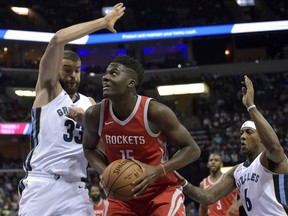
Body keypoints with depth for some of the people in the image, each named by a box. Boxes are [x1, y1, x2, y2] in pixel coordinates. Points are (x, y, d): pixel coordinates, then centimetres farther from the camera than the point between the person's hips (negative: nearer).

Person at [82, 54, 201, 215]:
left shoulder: (155, 111, -21)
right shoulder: (95, 115, -10)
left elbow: (192, 149, -12)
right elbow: (89, 148, 12)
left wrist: (158, 171, -27)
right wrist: (105, 172, -11)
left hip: (162, 190, -4)